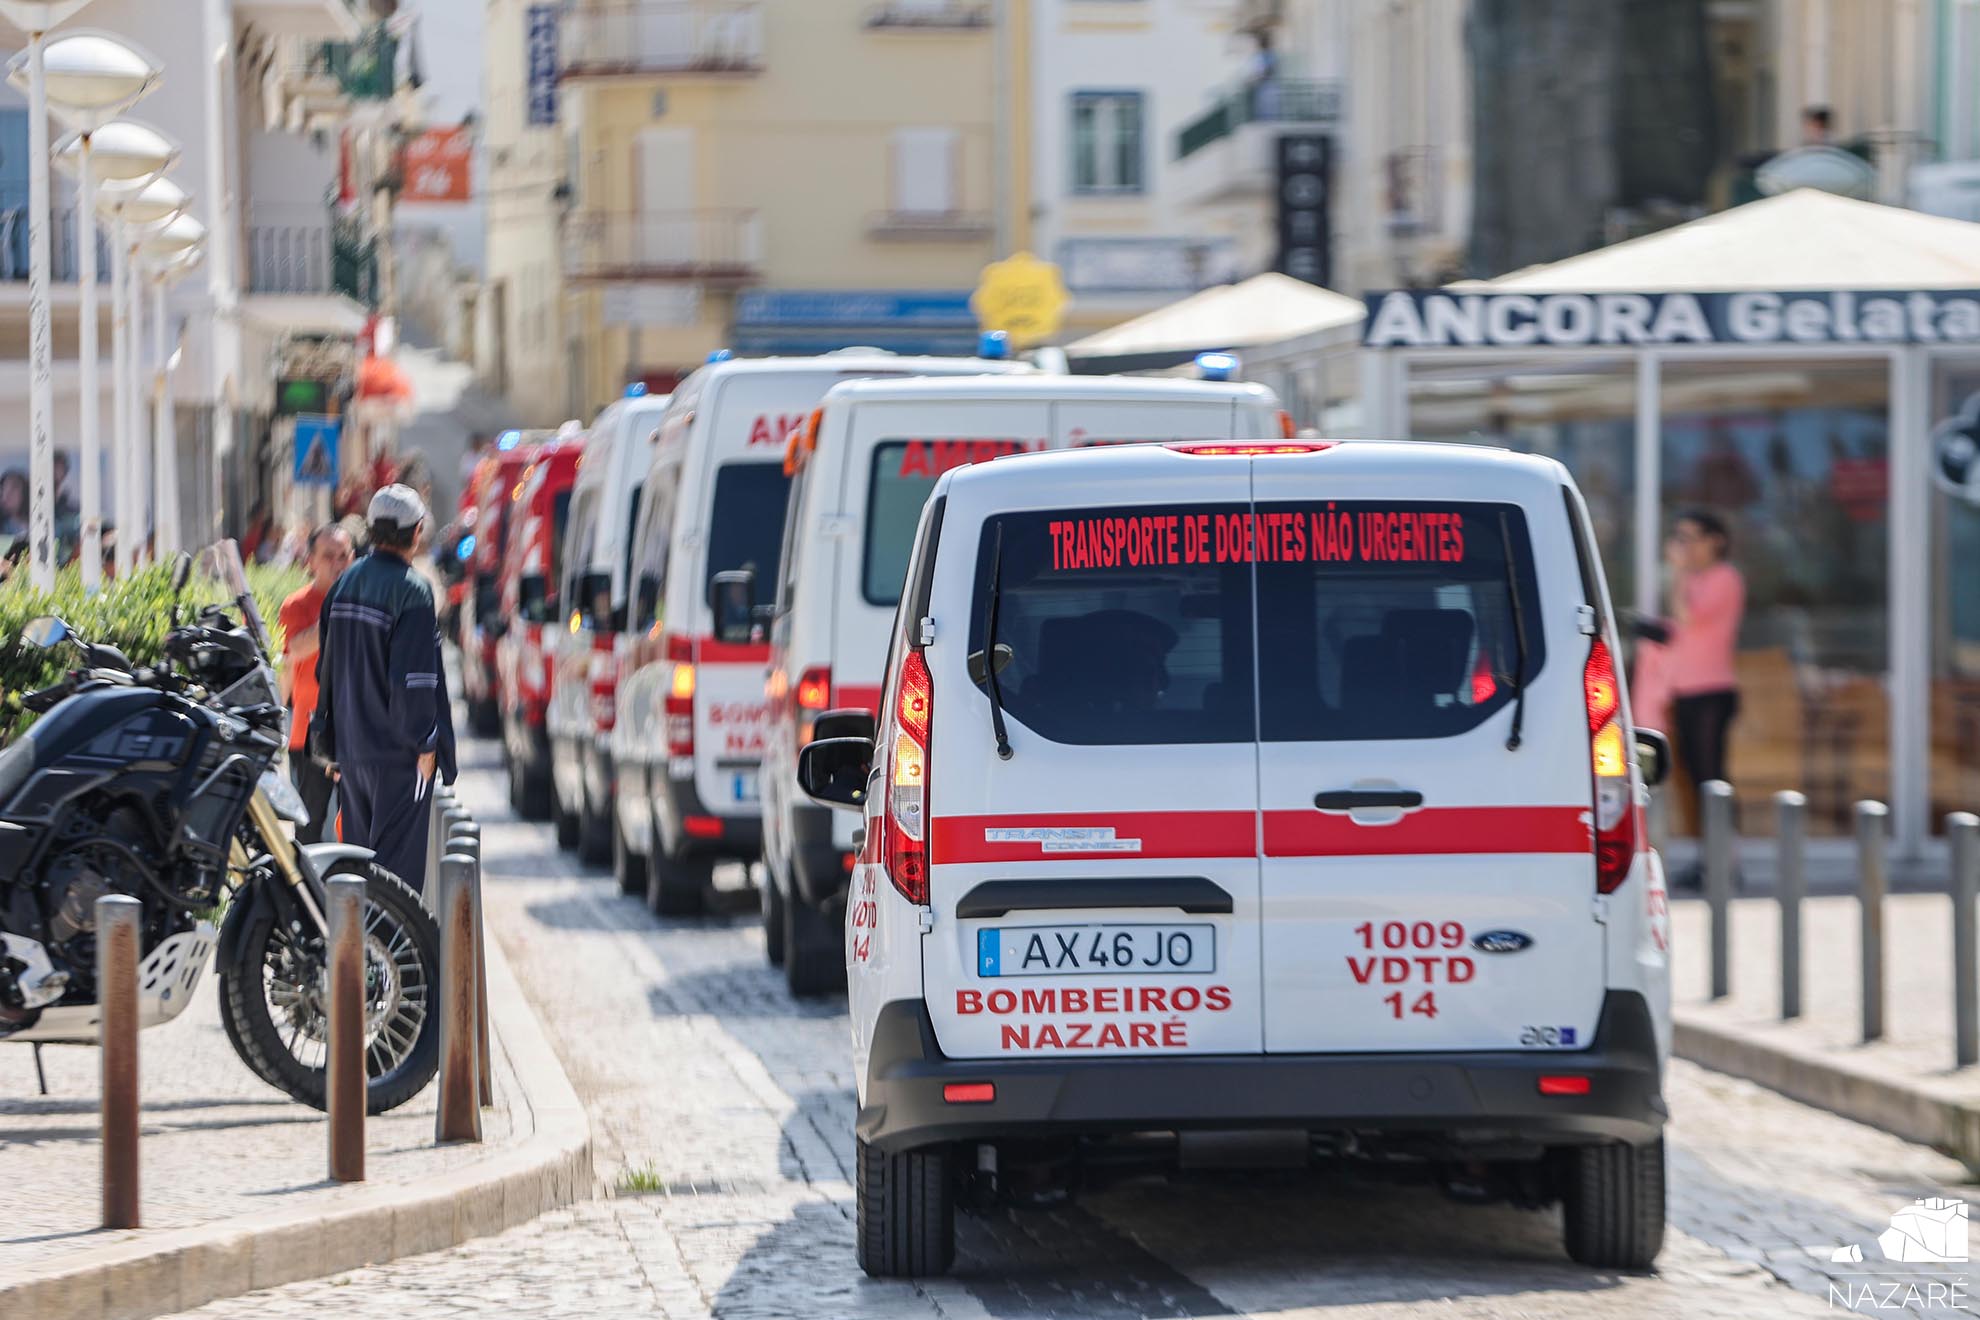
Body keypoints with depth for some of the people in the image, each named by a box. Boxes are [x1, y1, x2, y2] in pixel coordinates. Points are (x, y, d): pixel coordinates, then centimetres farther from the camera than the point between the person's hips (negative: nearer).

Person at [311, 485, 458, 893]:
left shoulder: (345, 584, 10)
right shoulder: (411, 590, -14)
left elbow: (326, 668, 16)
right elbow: (414, 676, -19)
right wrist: (424, 744, -12)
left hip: (350, 747, 8)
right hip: (397, 752, -7)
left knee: (359, 852, 15)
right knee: (398, 858, -5)